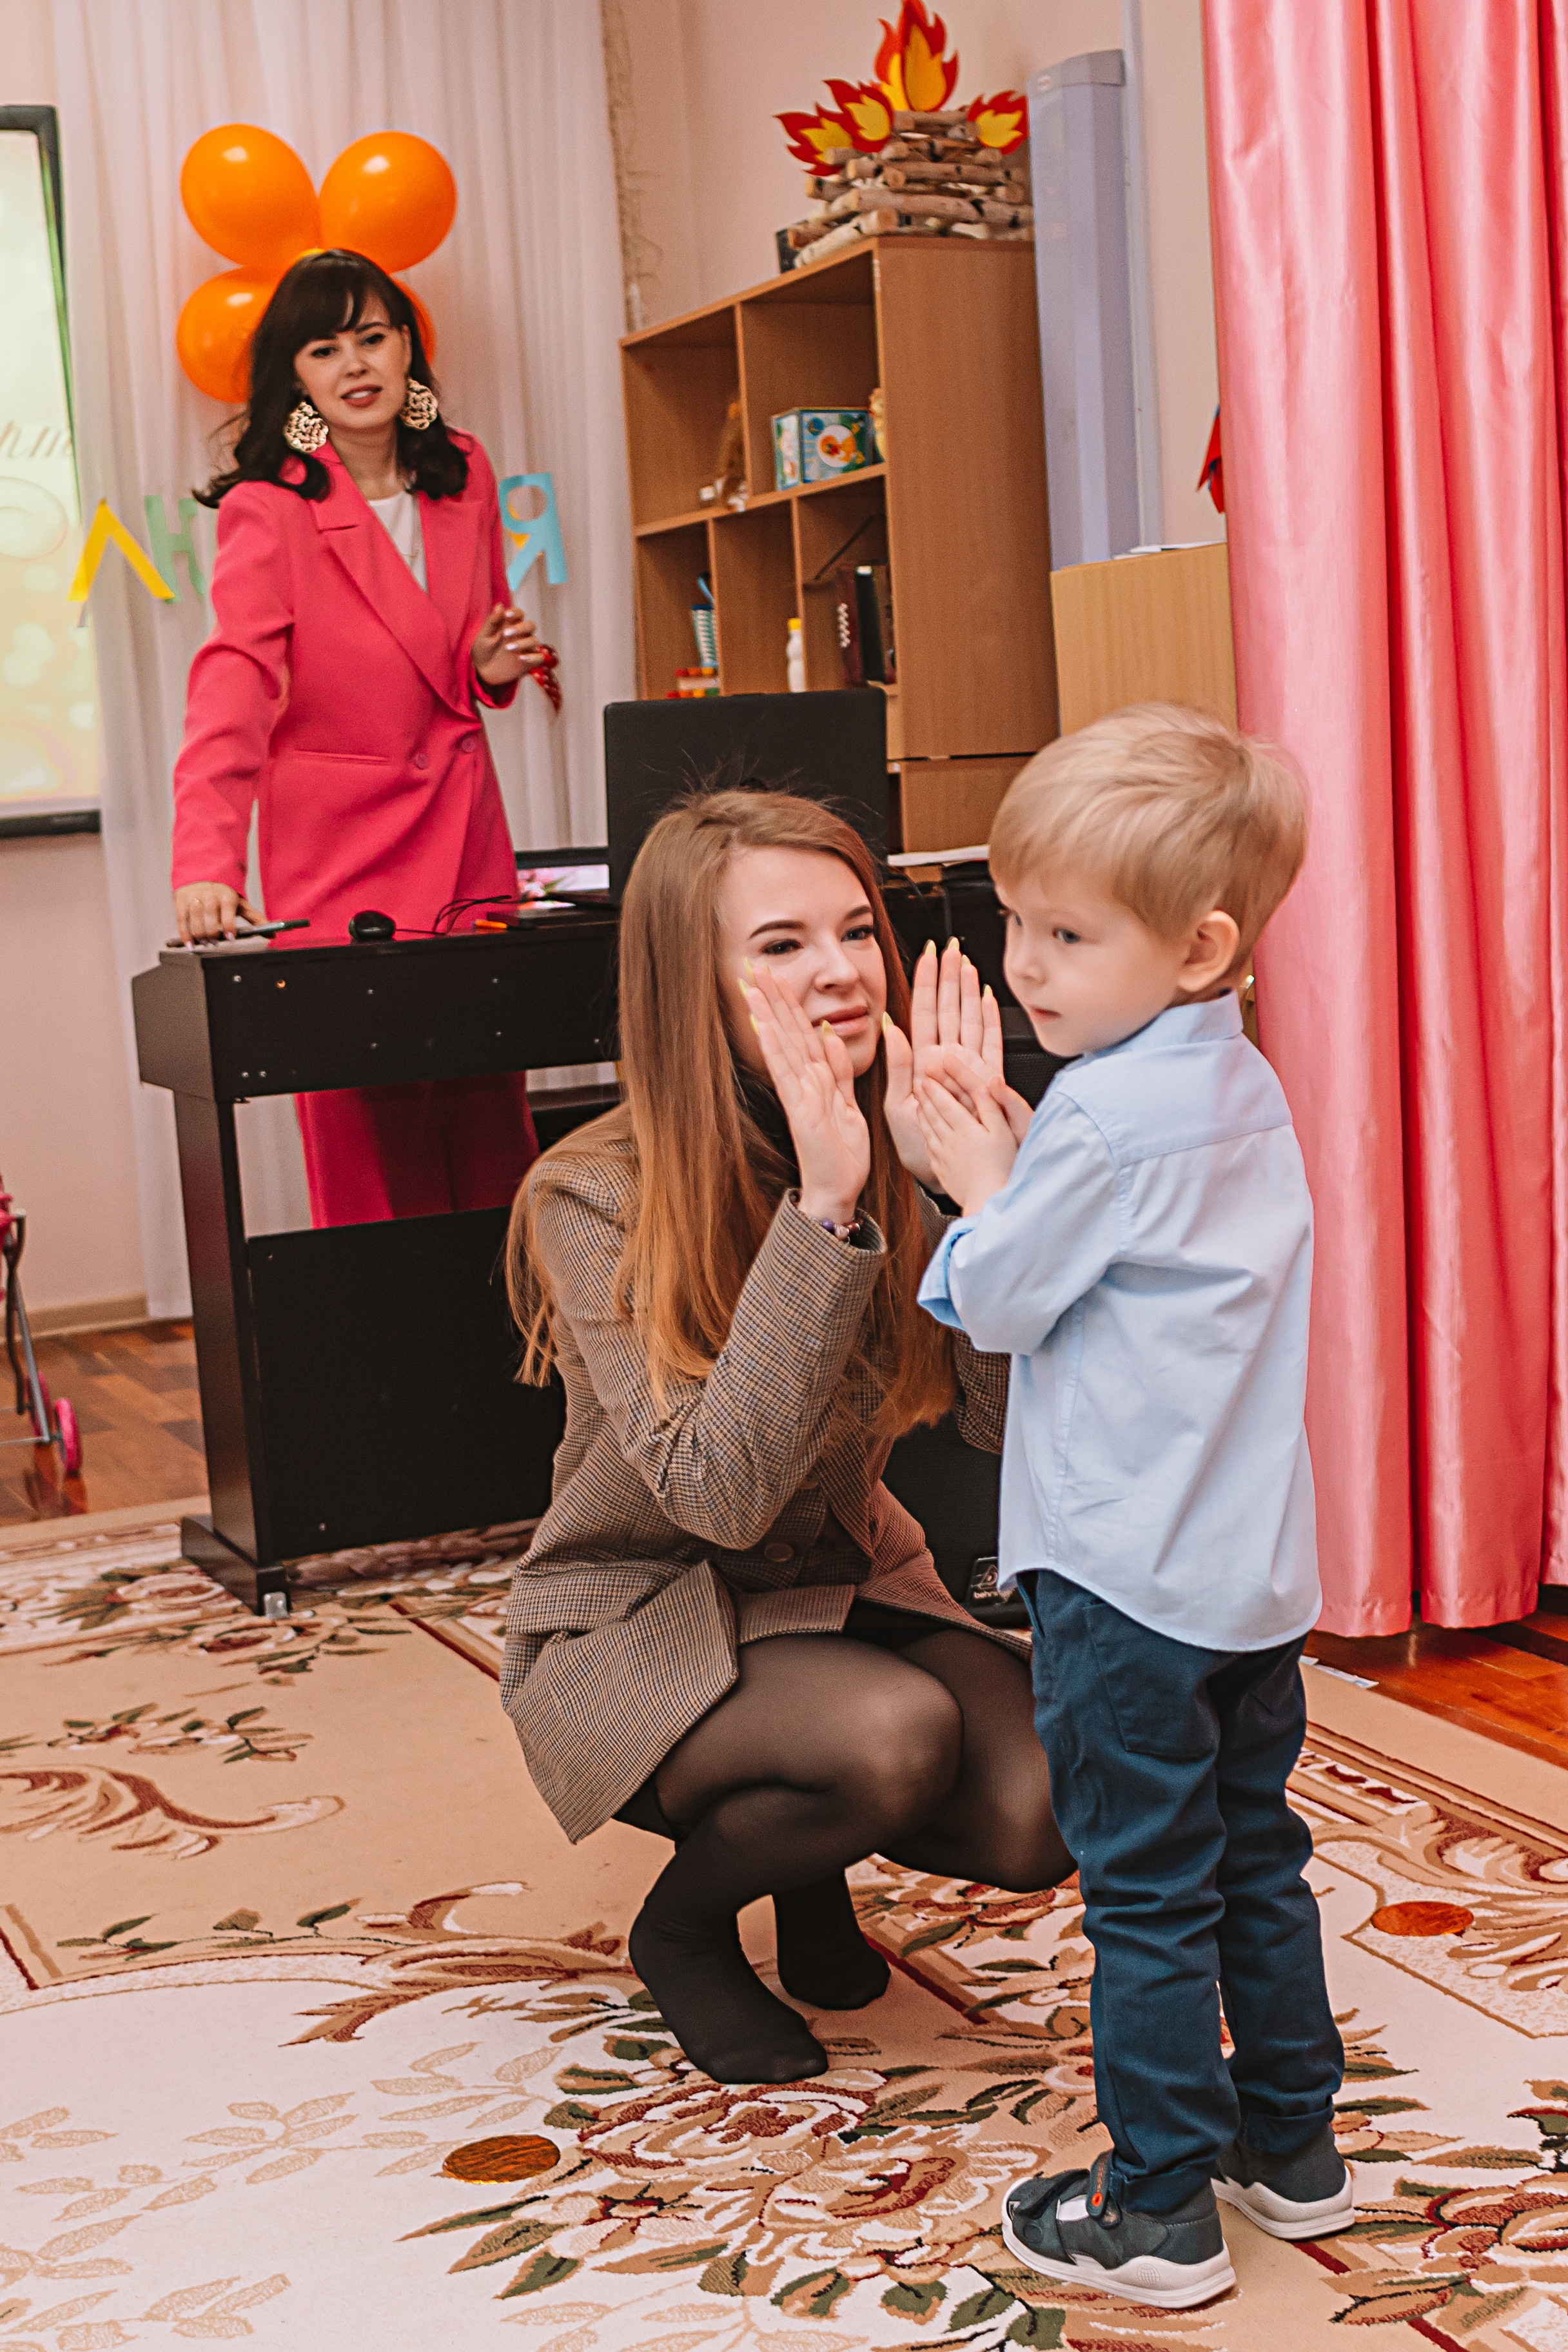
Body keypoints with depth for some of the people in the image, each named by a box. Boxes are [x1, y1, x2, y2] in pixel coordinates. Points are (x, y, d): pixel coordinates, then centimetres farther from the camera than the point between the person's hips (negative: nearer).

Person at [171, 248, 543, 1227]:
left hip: (467, 833, 5)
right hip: (339, 849, -5)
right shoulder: (267, 512, -10)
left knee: (495, 1131, 7)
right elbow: (233, 685, -23)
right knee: (373, 1153, -3)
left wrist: (493, 667, -2)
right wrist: (207, 862, -36)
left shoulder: (464, 475, 9)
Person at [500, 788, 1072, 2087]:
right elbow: (721, 1491, -32)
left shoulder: (903, 1163, -9)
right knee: (900, 1736, -32)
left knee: (1037, 1815, -21)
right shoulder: (592, 1200, -22)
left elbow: (1014, 1417, -20)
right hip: (637, 1623, -4)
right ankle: (684, 1921, 1)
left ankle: (811, 1855, 14)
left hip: (847, 1584, 4)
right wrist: (823, 1209, -37)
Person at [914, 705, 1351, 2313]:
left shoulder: (1104, 1115, -20)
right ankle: (1291, 2148, 31)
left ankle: (1160, 2210, 13)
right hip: (1259, 1563, 9)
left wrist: (977, 1189, 3)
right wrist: (1013, 1172, 7)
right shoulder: (1248, 1094, 7)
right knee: (1258, 1862, 19)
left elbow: (999, 1303, -12)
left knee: (1147, 1896, 2)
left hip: (1126, 1576, -9)